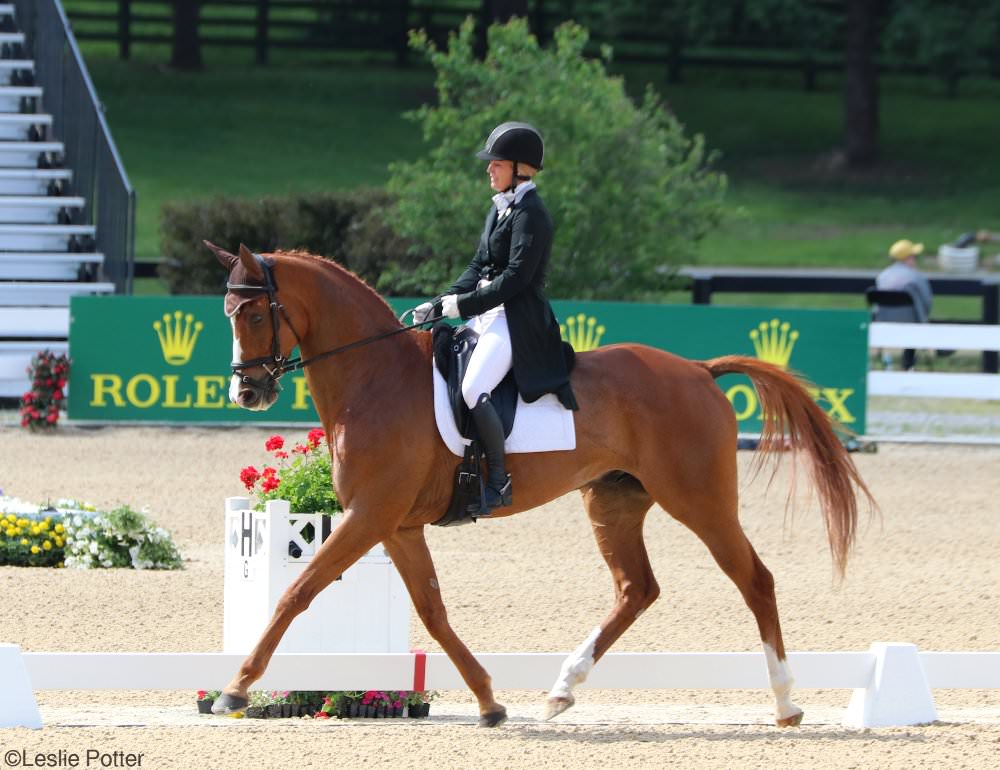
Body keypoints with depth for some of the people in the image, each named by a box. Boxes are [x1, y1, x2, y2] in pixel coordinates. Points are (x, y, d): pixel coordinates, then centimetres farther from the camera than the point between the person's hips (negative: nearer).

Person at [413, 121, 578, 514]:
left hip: (517, 319, -11)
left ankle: (499, 482, -21)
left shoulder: (530, 214, -13)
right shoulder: (500, 208, 16)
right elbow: (479, 268, 19)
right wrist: (438, 304, 8)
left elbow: (516, 277, -20)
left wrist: (465, 304, -18)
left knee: (473, 389, -27)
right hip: (489, 316, 11)